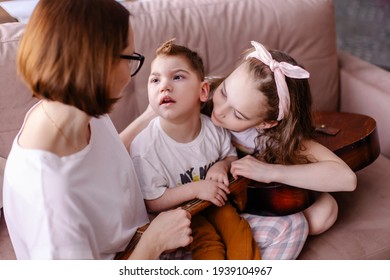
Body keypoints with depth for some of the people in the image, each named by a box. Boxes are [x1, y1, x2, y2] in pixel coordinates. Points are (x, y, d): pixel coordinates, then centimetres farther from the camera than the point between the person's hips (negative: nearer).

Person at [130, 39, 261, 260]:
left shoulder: (214, 128, -12)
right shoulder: (144, 148, -25)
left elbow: (231, 155, 10)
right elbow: (152, 202, -19)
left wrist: (222, 165, -14)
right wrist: (195, 188, -26)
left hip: (215, 199, 4)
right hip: (177, 209, -4)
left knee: (238, 230, -15)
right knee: (208, 243, -24)